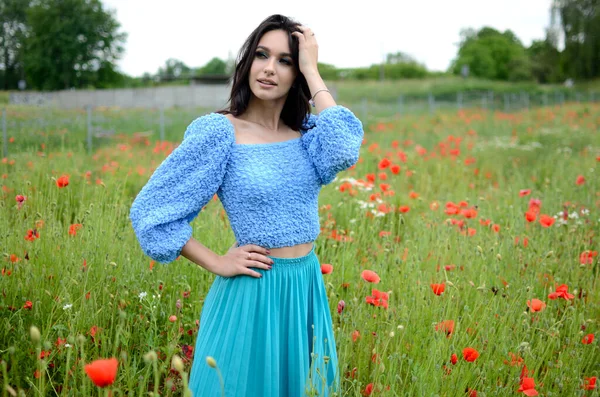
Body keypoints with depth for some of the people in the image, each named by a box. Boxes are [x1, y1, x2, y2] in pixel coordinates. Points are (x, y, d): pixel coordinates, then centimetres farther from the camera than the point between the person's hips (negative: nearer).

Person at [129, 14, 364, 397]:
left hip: (307, 289, 5)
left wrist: (313, 72, -15)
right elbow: (151, 210, -11)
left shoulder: (307, 132, 4)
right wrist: (217, 264, -12)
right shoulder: (218, 131, -11)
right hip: (253, 293, -5)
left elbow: (344, 152, -20)